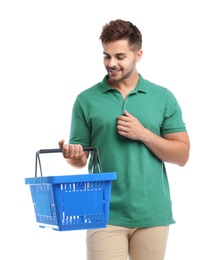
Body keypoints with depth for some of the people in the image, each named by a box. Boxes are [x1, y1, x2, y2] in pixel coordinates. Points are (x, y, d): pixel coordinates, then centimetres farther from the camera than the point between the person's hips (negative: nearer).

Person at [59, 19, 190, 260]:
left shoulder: (163, 98, 5)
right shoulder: (87, 100, 3)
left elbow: (181, 155, 3)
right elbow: (81, 160, 6)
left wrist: (143, 134, -10)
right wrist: (74, 154, -17)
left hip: (152, 214, 1)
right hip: (105, 214, -1)